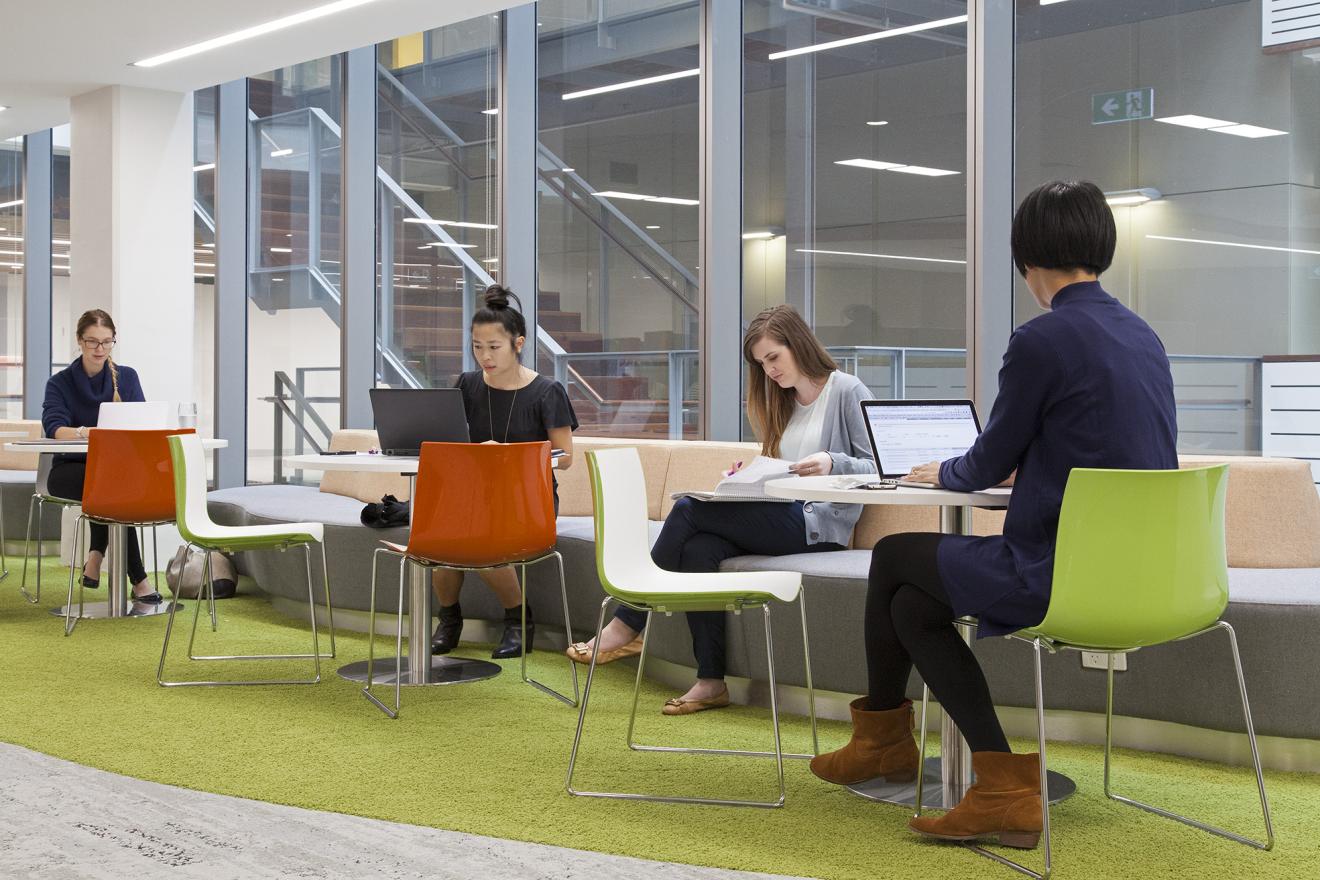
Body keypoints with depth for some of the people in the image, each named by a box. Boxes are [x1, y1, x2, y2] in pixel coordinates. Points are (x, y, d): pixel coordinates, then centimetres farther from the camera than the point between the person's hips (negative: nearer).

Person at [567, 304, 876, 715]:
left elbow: (876, 467, -5)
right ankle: (711, 682, -21)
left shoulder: (847, 392, 0)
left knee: (689, 509, -20)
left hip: (818, 523, -7)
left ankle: (628, 625, -10)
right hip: (780, 519, 7)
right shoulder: (782, 402, 23)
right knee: (699, 549, -24)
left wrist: (832, 462, -23)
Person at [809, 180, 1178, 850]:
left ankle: (881, 736, 32)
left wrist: (944, 474, 18)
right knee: (914, 601, 17)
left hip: (1061, 574, -8)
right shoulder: (1142, 336, 11)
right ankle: (1004, 781, 11)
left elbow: (990, 463, -4)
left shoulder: (1041, 340, -15)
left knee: (892, 557, 12)